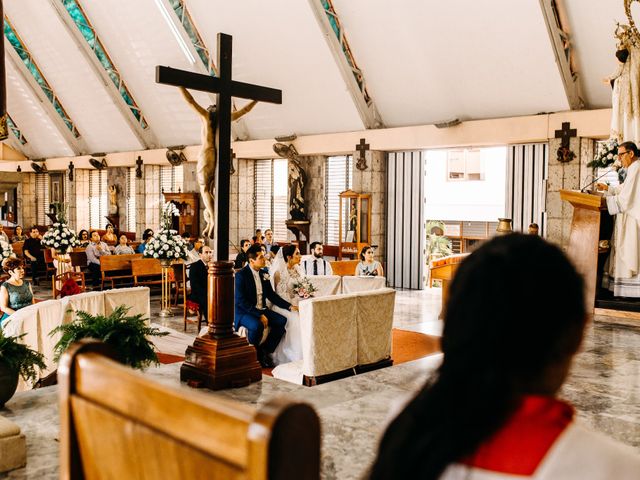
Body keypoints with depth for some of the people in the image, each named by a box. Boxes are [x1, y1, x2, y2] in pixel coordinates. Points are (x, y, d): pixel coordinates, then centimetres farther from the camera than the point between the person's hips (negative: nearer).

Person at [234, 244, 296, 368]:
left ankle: (264, 352, -1)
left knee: (282, 321, -15)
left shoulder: (263, 273, 8)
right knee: (257, 325, -35)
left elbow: (271, 295, 13)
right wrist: (259, 315, -25)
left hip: (261, 309, 7)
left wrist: (289, 306, 2)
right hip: (244, 311, -7)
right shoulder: (241, 275, -14)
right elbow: (241, 301, -20)